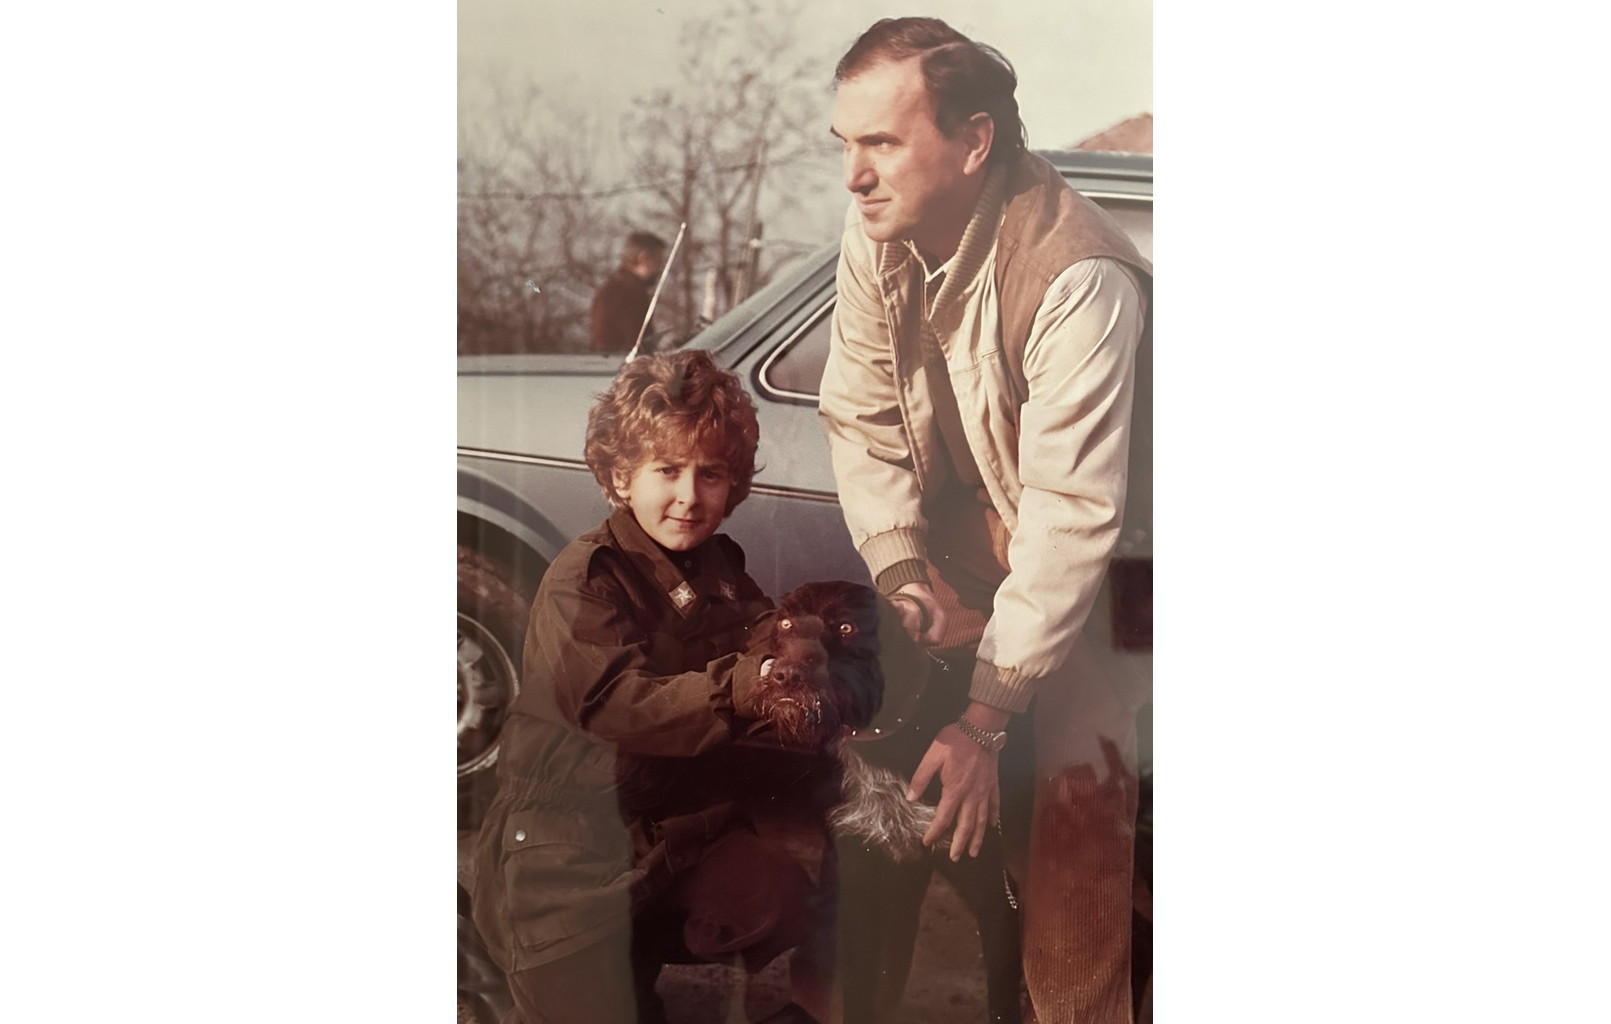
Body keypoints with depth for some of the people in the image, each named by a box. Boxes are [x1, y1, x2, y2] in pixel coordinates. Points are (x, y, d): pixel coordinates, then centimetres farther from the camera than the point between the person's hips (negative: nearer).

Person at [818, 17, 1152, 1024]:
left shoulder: (1080, 278, -36)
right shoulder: (877, 233, -15)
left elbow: (1072, 517, -35)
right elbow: (861, 419, -6)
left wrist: (986, 720, -33)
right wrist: (906, 581, -17)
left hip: (1094, 554, -5)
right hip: (968, 515, 6)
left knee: (1081, 799, -12)